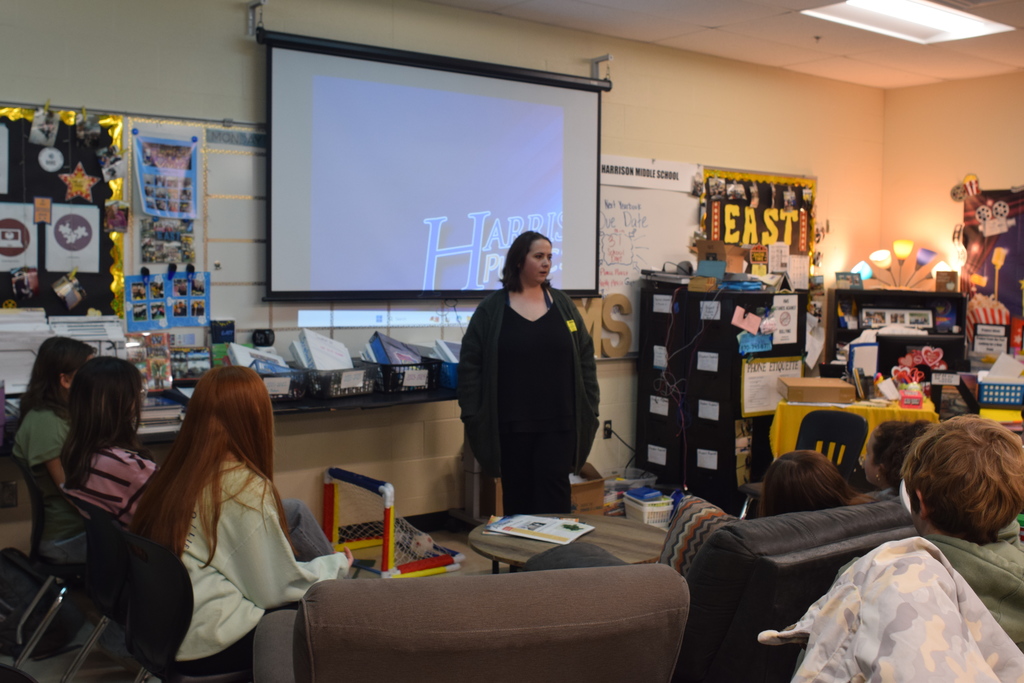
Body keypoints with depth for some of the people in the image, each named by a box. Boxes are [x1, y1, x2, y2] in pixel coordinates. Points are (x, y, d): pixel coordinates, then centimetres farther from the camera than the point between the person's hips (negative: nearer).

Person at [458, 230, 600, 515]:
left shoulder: (563, 304, 7)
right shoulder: (491, 308, -1)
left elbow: (585, 359, 8)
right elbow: (470, 364, -1)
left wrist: (590, 409, 3)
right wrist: (471, 414, -6)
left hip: (559, 421, 1)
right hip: (511, 423, -1)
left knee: (553, 490, -1)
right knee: (517, 494, 8)